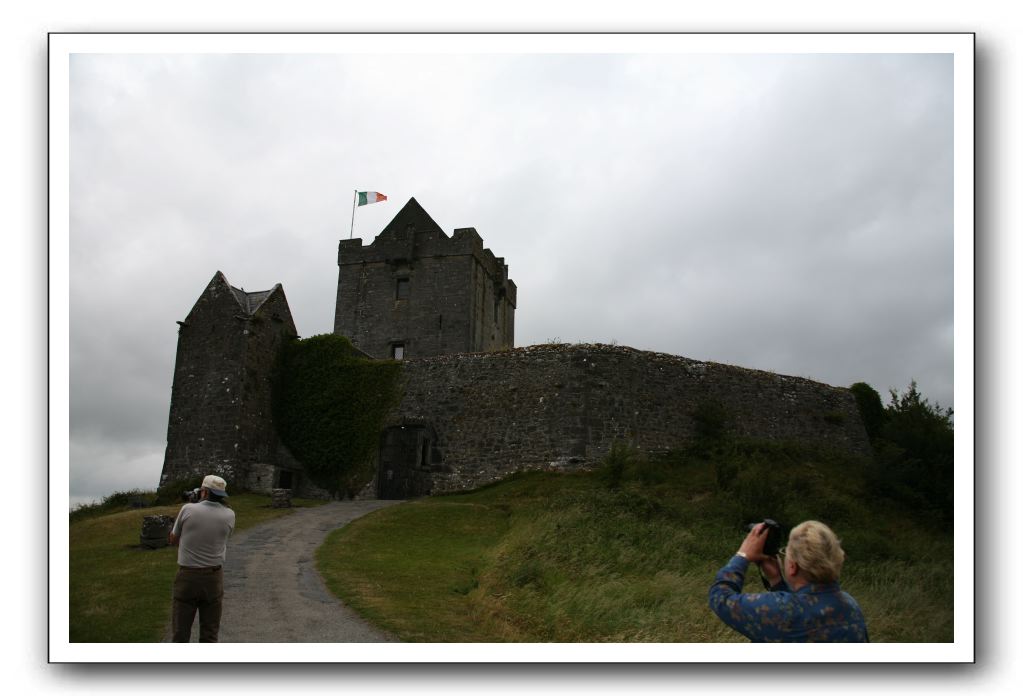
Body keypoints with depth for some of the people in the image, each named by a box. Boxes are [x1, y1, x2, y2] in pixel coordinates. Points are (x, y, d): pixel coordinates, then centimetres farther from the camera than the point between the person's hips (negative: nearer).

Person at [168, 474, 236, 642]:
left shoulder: (188, 509, -8)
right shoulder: (229, 515, -4)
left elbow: (173, 540, 4)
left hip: (187, 577, -1)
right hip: (213, 578, 2)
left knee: (181, 630, 10)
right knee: (210, 633, 11)